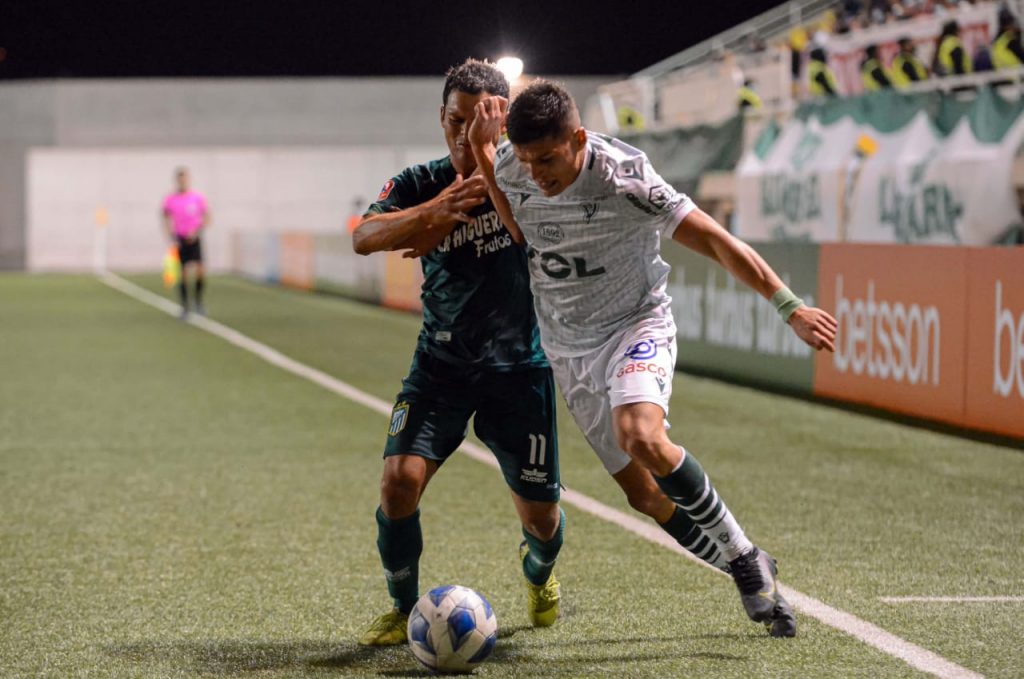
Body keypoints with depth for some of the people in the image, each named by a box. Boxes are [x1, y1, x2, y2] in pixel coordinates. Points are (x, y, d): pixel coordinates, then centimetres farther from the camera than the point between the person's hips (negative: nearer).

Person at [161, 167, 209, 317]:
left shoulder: (198, 198, -1)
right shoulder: (170, 200, 1)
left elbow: (206, 219, 3)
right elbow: (167, 221, 6)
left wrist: (197, 231, -13)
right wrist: (171, 237, -9)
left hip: (194, 239, -1)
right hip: (179, 240, 1)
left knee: (199, 270, -16)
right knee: (183, 275, -2)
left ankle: (198, 302, 4)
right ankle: (185, 307, 9)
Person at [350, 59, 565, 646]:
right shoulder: (422, 184, -4)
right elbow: (365, 237, -21)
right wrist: (433, 212, -38)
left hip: (519, 366, -1)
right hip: (441, 366, 1)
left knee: (540, 515, 5)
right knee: (400, 480, -18)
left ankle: (540, 573, 43)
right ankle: (405, 609, 5)